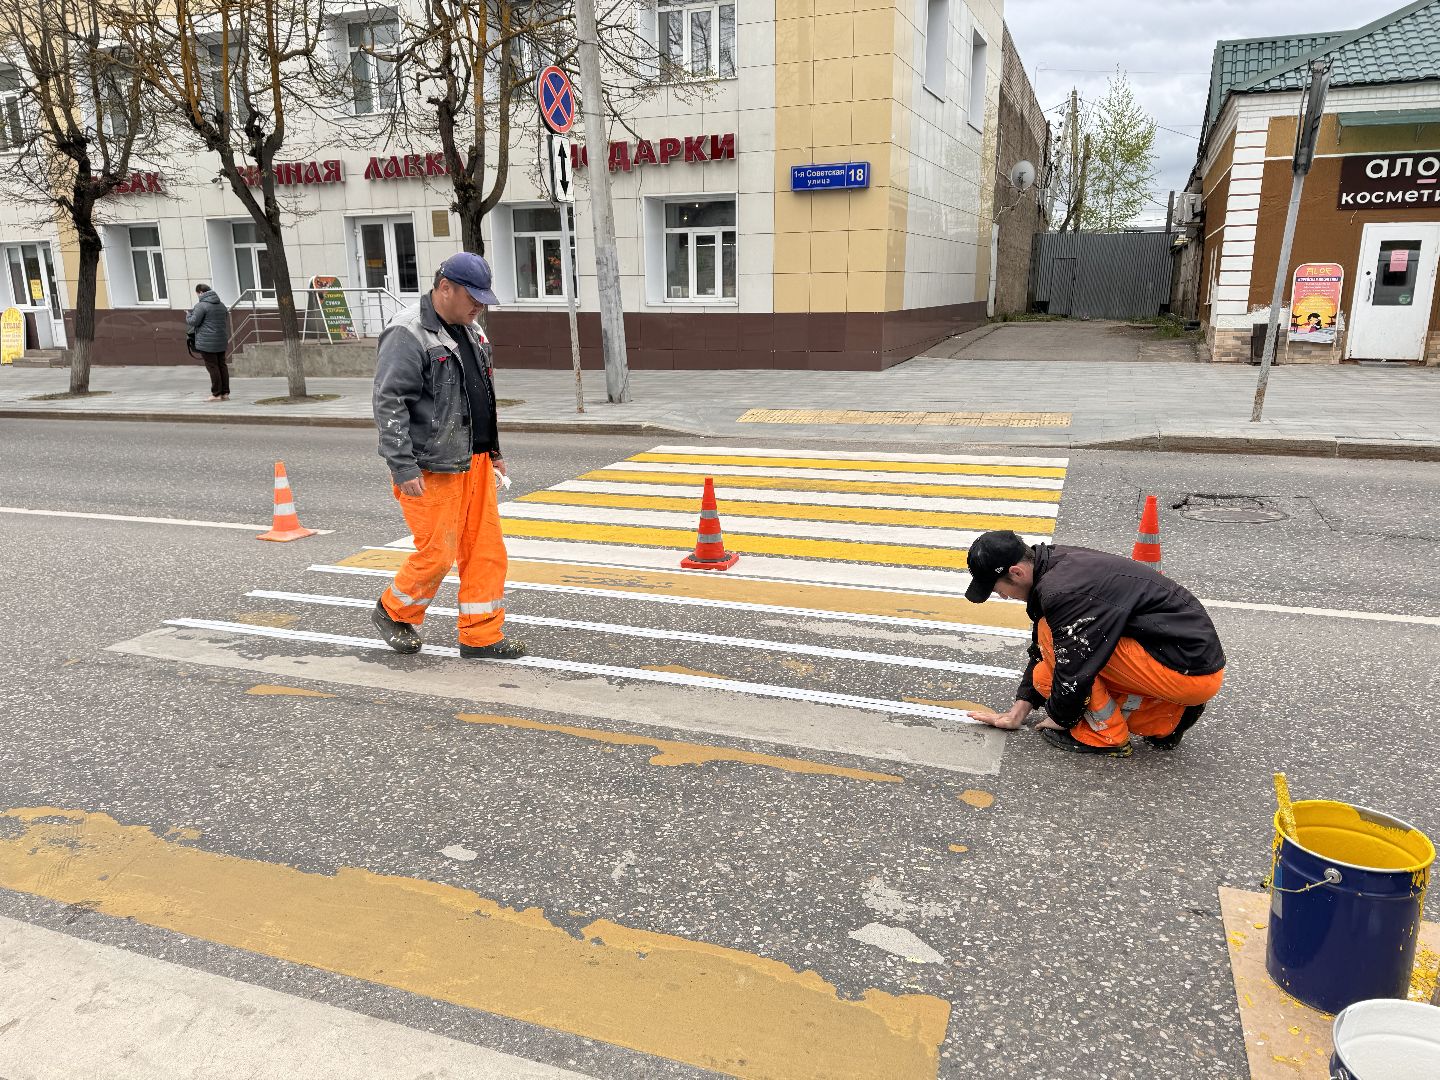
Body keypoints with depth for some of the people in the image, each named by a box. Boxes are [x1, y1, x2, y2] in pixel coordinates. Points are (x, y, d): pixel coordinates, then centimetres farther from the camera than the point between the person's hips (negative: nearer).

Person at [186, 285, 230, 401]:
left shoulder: (201, 305, -11)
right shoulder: (221, 304, 13)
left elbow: (193, 321, -13)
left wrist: (188, 316, 7)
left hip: (207, 342, -7)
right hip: (221, 341, 7)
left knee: (212, 367, -3)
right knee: (222, 365, 10)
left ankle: (216, 394, -1)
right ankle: (225, 393, 11)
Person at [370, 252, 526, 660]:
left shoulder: (469, 330, 14)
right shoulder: (408, 335, -14)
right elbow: (388, 403, -18)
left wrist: (493, 448, 22)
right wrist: (403, 469, -21)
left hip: (474, 463, 8)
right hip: (432, 470, -8)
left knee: (486, 550, 7)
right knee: (437, 553, -2)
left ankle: (481, 637, 17)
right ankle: (392, 612, 25)